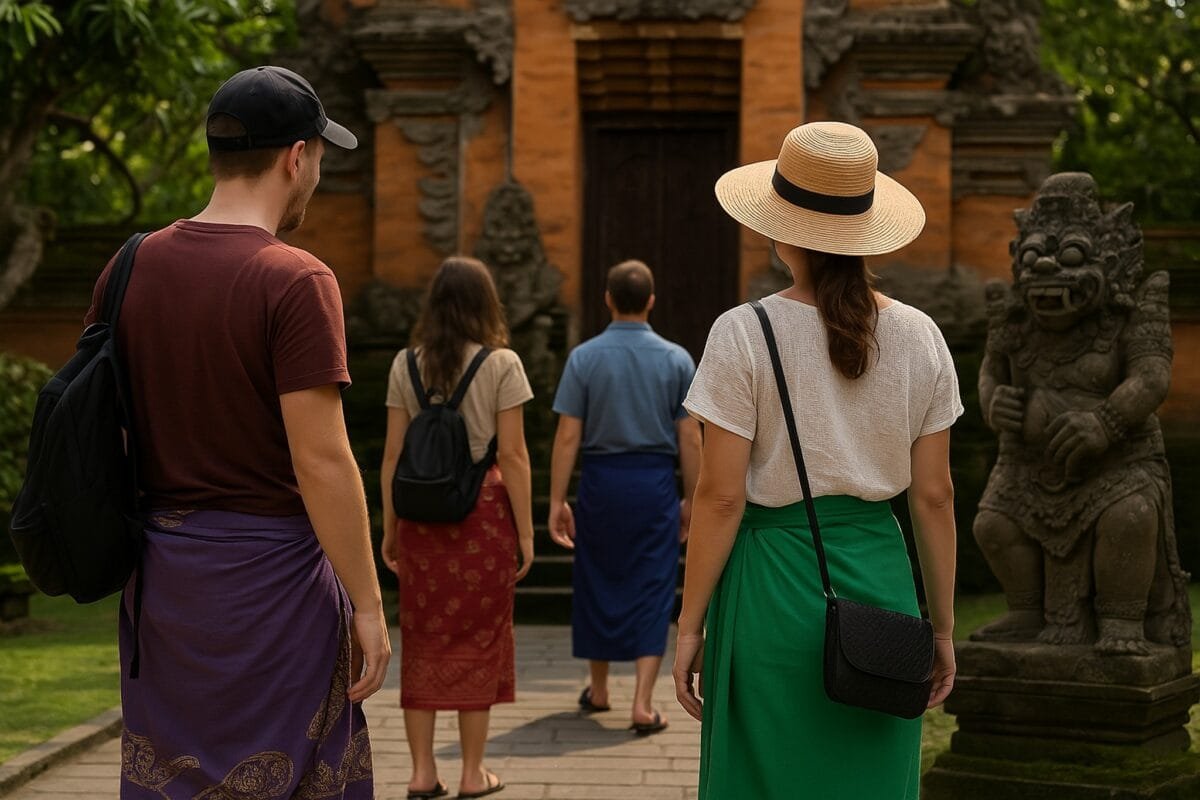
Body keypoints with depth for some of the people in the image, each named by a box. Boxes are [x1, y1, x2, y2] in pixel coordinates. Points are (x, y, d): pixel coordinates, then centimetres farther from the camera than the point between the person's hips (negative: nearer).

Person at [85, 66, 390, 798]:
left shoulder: (130, 270, 4)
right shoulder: (296, 281, -15)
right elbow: (321, 460, -18)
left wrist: (133, 557, 18)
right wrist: (367, 604, -11)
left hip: (160, 573, 6)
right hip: (268, 569, -6)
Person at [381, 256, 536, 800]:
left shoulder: (406, 365, 4)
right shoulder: (500, 364, -4)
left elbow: (393, 455, 5)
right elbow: (512, 456, -7)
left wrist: (388, 528, 12)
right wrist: (525, 532, -1)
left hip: (420, 511, 3)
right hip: (483, 510, -2)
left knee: (423, 638, 9)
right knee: (477, 638, 6)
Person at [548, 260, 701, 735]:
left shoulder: (585, 357, -5)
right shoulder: (676, 359, -2)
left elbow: (568, 436, -7)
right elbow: (689, 438, -2)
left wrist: (557, 502, -3)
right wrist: (691, 499, 8)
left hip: (601, 481, 0)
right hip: (655, 482, 0)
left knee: (598, 584, 15)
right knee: (652, 590, 3)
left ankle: (599, 691, 28)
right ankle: (643, 704, -6)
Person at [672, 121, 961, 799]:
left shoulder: (745, 336, -10)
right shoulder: (919, 337, 1)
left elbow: (722, 497, -10)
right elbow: (935, 496, 4)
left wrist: (691, 624, -1)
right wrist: (942, 626, 13)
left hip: (775, 585, -3)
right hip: (882, 579, 3)